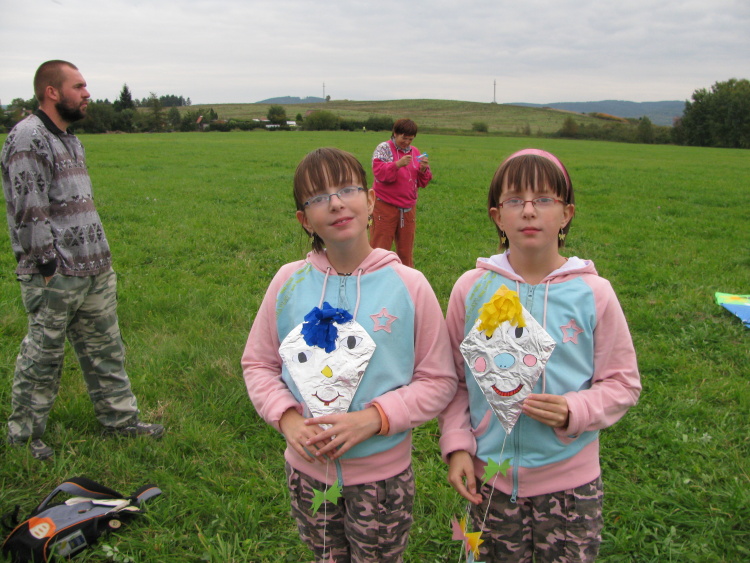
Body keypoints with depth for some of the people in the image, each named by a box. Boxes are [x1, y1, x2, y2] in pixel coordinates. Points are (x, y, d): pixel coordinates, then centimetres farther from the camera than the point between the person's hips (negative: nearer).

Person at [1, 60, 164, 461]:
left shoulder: (69, 139, 17)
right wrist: (48, 266, -17)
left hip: (94, 271, 9)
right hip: (55, 277, -9)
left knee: (105, 350, 15)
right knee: (42, 357, 4)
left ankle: (121, 419, 27)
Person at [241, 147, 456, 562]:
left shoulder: (408, 285, -14)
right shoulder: (289, 282, -7)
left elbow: (438, 380, -9)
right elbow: (258, 363, 3)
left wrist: (373, 418, -21)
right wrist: (287, 418, -14)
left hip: (382, 471, -2)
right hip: (307, 467, 2)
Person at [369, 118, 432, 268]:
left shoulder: (415, 151, 13)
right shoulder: (383, 148, -1)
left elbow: (422, 182, 11)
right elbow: (379, 172, -16)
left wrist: (424, 169, -9)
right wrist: (398, 164, -27)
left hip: (408, 207, 5)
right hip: (385, 205, -5)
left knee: (406, 249, 10)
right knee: (380, 246, -2)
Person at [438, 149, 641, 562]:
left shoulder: (593, 293, -9)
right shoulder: (472, 288, -6)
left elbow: (622, 382, -2)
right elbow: (453, 379, 2)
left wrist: (574, 412, -19)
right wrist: (456, 445, -7)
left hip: (571, 480, 0)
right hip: (489, 476, 1)